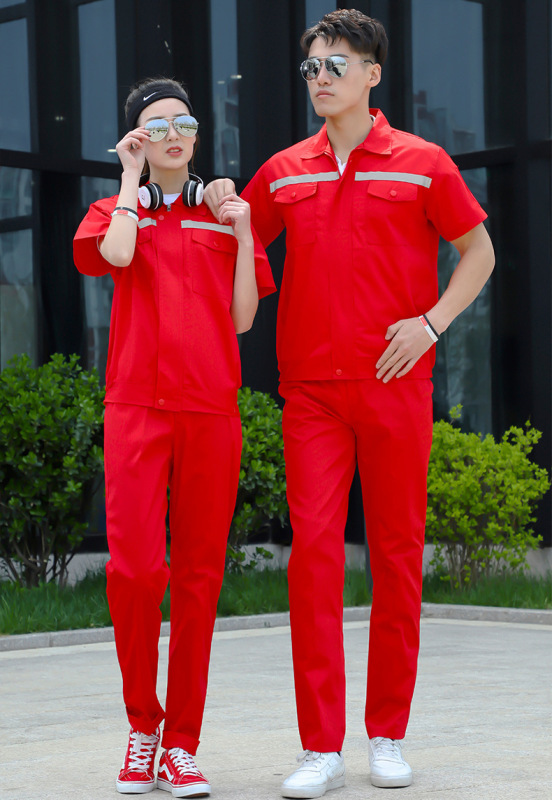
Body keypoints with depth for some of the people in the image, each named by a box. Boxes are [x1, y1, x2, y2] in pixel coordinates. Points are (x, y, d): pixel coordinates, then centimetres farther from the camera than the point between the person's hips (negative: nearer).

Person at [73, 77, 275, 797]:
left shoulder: (225, 215, 18)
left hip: (211, 408, 2)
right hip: (137, 406, -2)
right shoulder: (116, 210, 14)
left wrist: (243, 236, 3)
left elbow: (242, 319, 11)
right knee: (135, 564, -14)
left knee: (199, 575, 0)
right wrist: (132, 178, 0)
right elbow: (118, 253, -11)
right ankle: (142, 725, 5)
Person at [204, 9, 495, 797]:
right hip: (311, 388, 2)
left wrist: (431, 321, -4)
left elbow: (479, 251, 9)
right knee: (313, 550, -6)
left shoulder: (420, 163, 3)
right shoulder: (284, 171, 12)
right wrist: (224, 211, 1)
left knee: (398, 555, 4)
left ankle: (388, 734, 15)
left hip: (396, 384, -2)